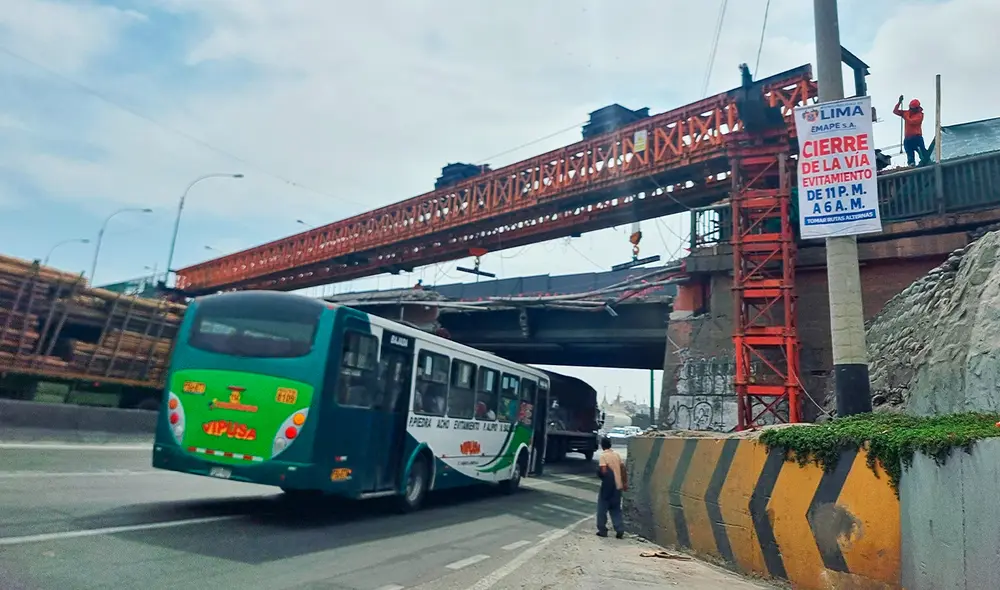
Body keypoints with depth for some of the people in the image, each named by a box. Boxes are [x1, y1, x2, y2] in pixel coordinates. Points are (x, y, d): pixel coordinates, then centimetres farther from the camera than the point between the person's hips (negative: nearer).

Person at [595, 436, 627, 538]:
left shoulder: (603, 456, -12)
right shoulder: (617, 455, 8)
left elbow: (603, 471, -21)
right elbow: (623, 469, 9)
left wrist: (599, 473, 0)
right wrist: (625, 483, 14)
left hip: (608, 486, -6)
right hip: (618, 486, 6)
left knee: (602, 508, 8)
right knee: (616, 509, 15)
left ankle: (602, 530, 13)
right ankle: (620, 530, 6)